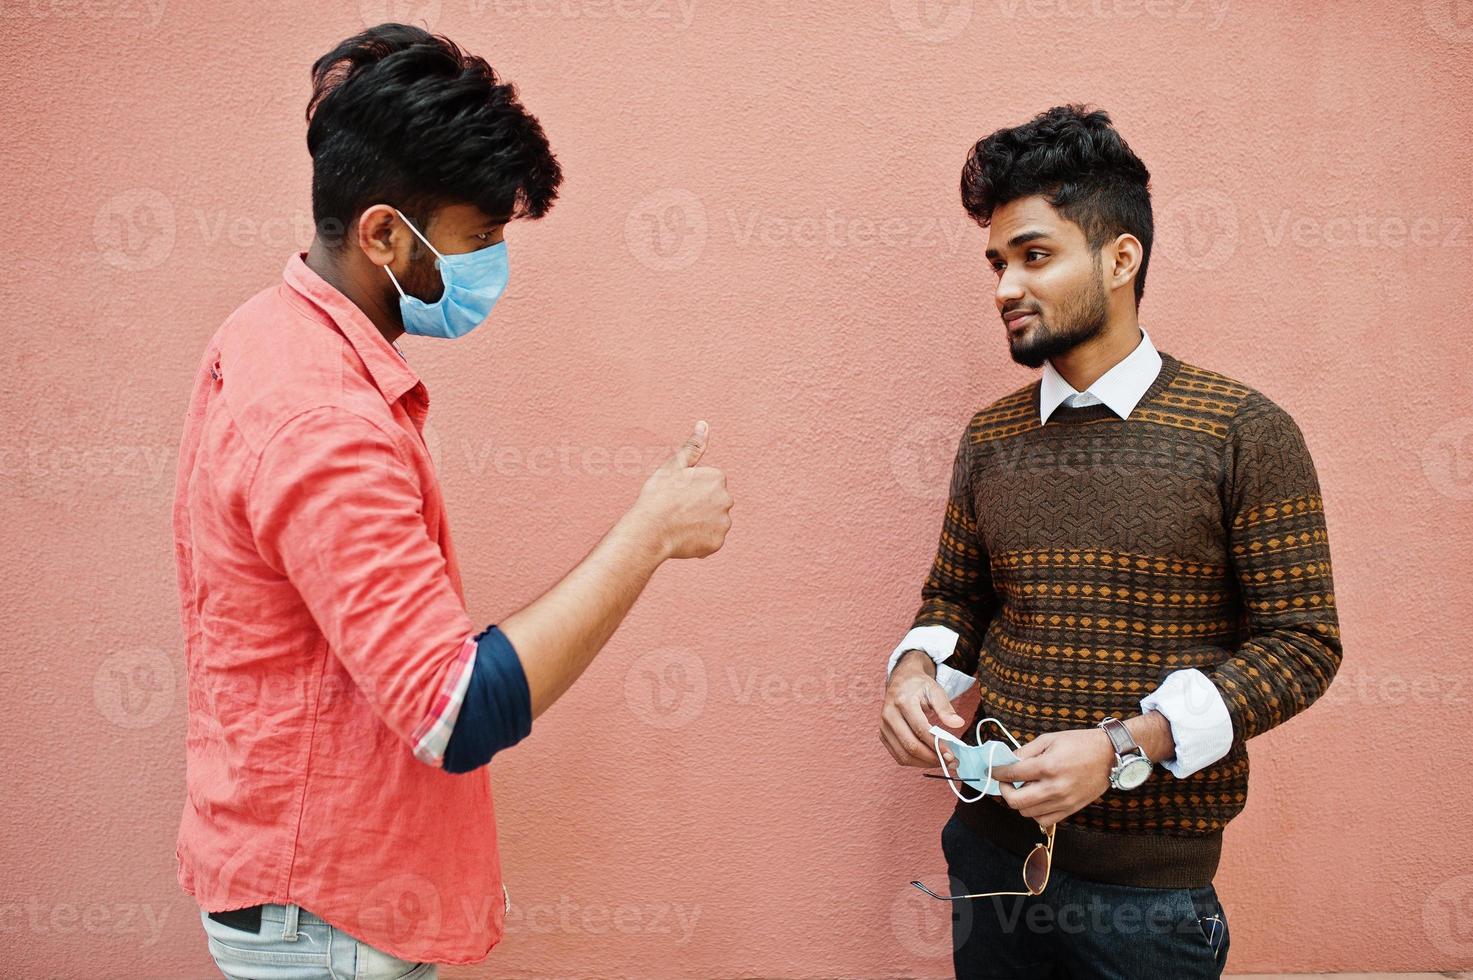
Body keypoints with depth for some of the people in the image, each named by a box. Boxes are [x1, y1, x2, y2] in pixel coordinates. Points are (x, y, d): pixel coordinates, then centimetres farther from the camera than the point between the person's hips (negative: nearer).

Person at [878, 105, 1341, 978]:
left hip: (1147, 875, -4)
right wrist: (917, 668, -9)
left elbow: (1302, 642, -10)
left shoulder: (1244, 433, -9)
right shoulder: (992, 437, 4)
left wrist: (1123, 747, -20)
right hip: (991, 843, 4)